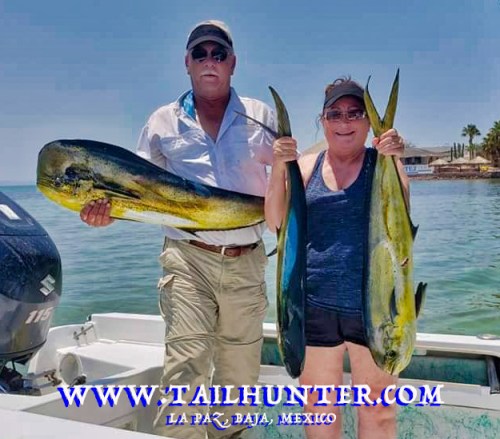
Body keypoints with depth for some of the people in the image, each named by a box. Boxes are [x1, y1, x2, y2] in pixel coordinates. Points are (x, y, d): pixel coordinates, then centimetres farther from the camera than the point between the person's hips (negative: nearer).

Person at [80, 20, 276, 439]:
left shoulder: (261, 116, 9)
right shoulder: (164, 121, 9)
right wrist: (108, 208, -10)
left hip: (246, 261, 2)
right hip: (188, 258, -1)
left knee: (240, 373, 12)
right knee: (187, 365, -14)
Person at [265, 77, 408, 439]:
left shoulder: (383, 161, 3)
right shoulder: (306, 166, 7)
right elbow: (275, 222, -3)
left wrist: (393, 162, -25)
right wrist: (279, 168, -15)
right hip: (314, 304, 2)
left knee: (378, 408, 11)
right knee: (318, 405, 16)